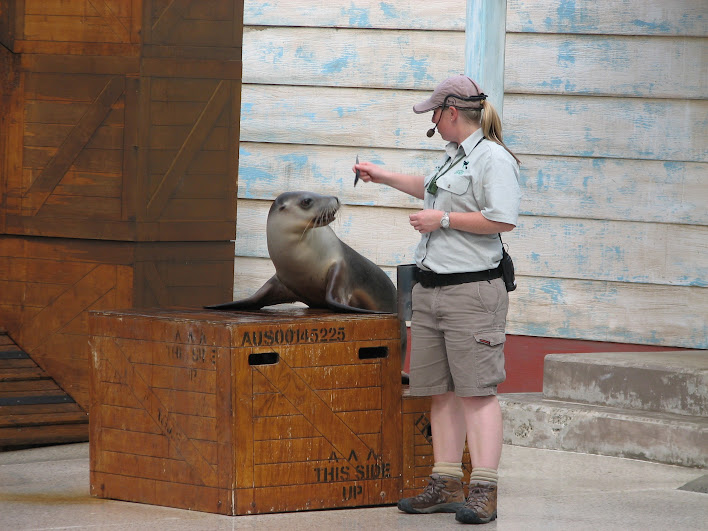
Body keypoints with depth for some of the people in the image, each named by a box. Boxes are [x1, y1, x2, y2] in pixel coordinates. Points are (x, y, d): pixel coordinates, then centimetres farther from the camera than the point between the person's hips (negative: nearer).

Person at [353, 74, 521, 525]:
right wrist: (385, 178, 47)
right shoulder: (453, 157, 20)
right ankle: (446, 486, 12)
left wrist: (443, 220, -14)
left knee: (477, 392, -11)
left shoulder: (493, 158, -10)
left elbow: (504, 218, -21)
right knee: (441, 392, 8)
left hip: (471, 289, -9)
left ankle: (484, 492, -14)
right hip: (431, 288, 10)